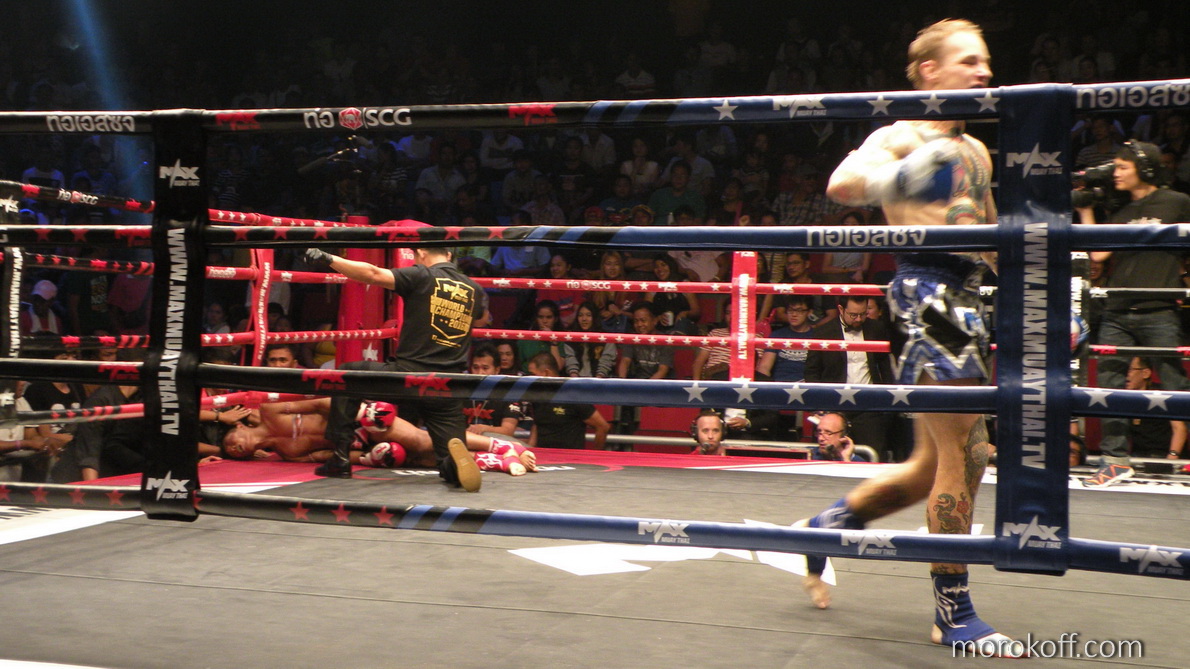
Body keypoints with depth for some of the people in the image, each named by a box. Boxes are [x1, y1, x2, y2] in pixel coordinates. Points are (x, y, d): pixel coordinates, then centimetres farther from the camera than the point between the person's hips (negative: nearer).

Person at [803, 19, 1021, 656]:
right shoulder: (899, 137, -2)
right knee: (964, 453, -10)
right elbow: (842, 183, -22)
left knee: (934, 464, 13)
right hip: (927, 286, -9)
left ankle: (825, 526, 29)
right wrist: (898, 179, -41)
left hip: (967, 295, 9)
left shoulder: (977, 151, 22)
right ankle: (954, 613, -1)